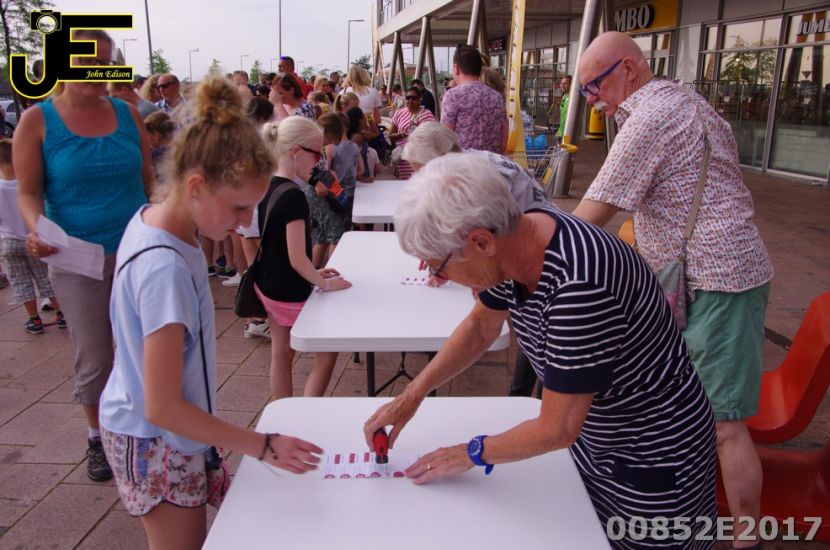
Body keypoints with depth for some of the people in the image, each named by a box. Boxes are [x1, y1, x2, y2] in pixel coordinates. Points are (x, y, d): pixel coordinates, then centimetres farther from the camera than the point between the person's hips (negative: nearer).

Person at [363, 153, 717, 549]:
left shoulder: (578, 282, -37)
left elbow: (556, 429, -28)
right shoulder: (512, 239, -13)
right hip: (593, 434, 7)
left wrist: (472, 453, -11)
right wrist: (412, 395, 0)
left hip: (654, 457, -7)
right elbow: (480, 327, 6)